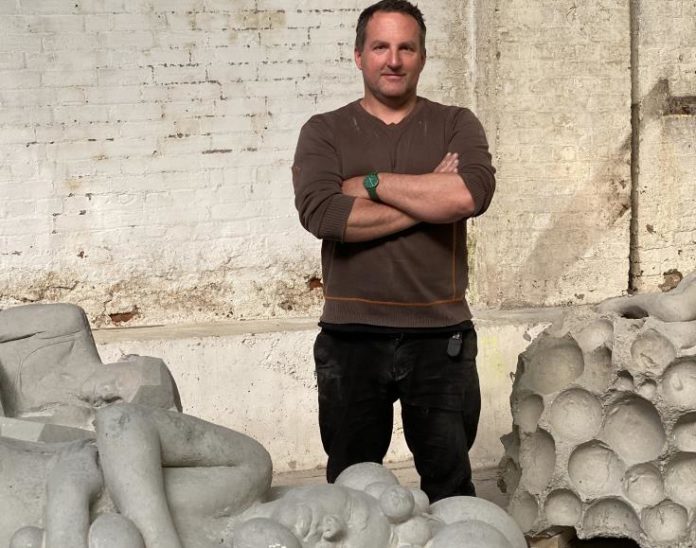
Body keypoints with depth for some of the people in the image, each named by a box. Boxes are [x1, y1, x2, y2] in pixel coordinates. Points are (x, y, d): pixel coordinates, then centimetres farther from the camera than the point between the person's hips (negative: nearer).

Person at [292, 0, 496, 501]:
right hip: (352, 337, 0)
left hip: (441, 334, 0)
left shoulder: (455, 125, 6)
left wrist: (372, 183, -9)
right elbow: (321, 213, -14)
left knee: (451, 484, 6)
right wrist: (430, 199, -11)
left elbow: (472, 193, -15)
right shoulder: (325, 132, 5)